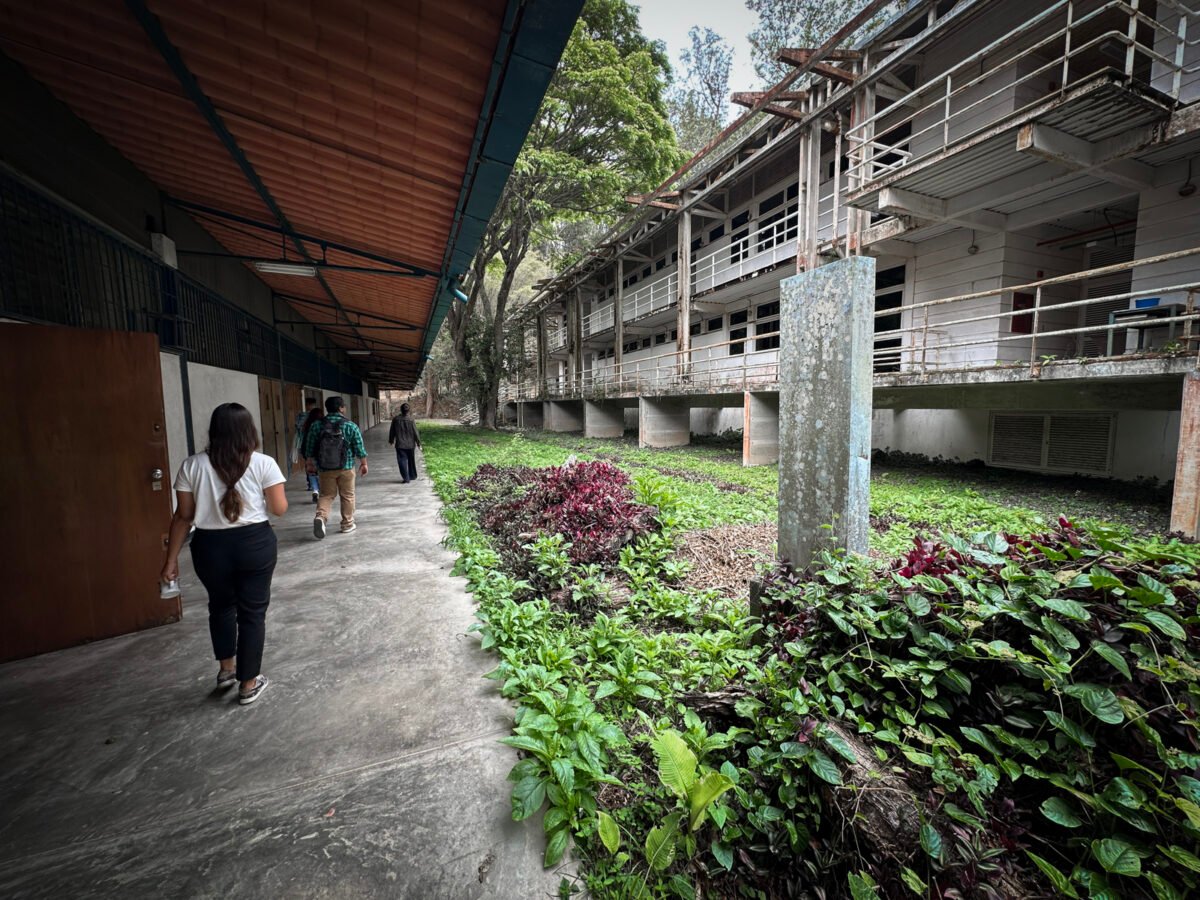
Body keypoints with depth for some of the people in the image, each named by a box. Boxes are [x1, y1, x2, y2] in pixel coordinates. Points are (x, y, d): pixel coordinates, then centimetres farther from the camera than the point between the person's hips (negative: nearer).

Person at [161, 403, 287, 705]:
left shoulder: (192, 466, -2)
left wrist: (172, 558, 7)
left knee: (221, 604, 27)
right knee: (252, 611, 11)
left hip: (210, 547, 2)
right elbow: (279, 509, -6)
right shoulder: (263, 463, -9)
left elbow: (183, 516, -1)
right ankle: (249, 684, 22)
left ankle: (225, 668, 37)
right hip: (254, 544, -2)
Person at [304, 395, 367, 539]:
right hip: (346, 468, -2)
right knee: (347, 496, 10)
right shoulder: (350, 426, -8)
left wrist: (310, 463, 19)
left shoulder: (316, 425, -1)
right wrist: (363, 464, 8)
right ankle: (347, 524, 18)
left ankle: (321, 516, -11)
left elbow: (310, 448, 5)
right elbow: (359, 448, -4)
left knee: (326, 495, 13)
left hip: (324, 468, 2)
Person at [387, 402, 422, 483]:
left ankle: (406, 478, -4)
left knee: (402, 461, 2)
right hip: (410, 444, 1)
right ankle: (412, 476, 27)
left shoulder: (396, 419, -6)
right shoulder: (411, 419, -11)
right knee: (411, 461, 16)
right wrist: (418, 443, 2)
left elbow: (392, 432, 4)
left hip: (400, 445, -1)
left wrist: (391, 441, 19)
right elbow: (415, 432, -8)